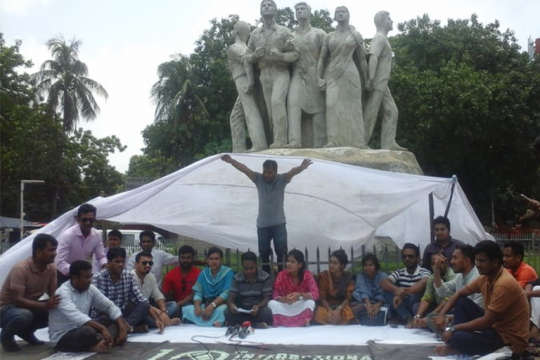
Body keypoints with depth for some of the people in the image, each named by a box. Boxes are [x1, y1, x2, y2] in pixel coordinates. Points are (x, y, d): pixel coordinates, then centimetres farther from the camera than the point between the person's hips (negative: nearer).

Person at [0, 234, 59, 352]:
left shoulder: (51, 268, -8)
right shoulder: (20, 269, -28)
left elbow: (53, 294, -2)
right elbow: (18, 300, -31)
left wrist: (57, 302, -26)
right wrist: (45, 305, -41)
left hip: (30, 307, 6)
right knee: (24, 316, -39)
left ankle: (26, 332, 8)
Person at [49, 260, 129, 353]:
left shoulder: (90, 289, 0)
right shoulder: (63, 293, -22)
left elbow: (110, 306, 2)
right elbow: (76, 317, -36)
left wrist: (122, 328, -12)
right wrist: (102, 328, -43)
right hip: (62, 337, -8)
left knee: (115, 320, -4)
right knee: (88, 331, -37)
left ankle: (103, 342, -28)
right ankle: (104, 342, -8)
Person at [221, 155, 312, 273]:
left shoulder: (282, 179, -10)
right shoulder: (259, 179, -6)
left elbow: (292, 172, -29)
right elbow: (245, 169, -18)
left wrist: (301, 167, -51)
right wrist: (231, 161, -33)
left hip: (279, 223, -2)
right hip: (262, 224, 2)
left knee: (281, 252, 4)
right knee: (264, 253, 11)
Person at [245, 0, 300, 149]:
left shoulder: (284, 31, 3)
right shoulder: (254, 33, 12)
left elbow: (295, 54, -1)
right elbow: (247, 57, 13)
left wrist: (280, 55, -18)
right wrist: (255, 55, -9)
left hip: (281, 72, -4)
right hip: (264, 75, 4)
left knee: (277, 101, -25)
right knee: (271, 109, 4)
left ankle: (280, 140, -26)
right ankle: (277, 141, 11)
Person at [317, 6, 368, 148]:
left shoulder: (356, 36, 8)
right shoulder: (329, 37, 11)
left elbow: (361, 60, 9)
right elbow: (322, 59, 9)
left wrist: (366, 80, 6)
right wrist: (319, 78, -3)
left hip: (350, 74, -1)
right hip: (332, 75, 1)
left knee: (351, 107, -3)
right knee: (333, 106, -8)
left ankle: (353, 142, 1)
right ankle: (334, 141, -9)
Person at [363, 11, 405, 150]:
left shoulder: (383, 38, 19)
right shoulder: (379, 37, -12)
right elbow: (373, 58, -25)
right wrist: (371, 79, -32)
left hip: (383, 84, 10)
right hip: (377, 83, -10)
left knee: (391, 111, 8)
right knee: (370, 113, -6)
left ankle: (389, 144, 9)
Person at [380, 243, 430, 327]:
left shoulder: (424, 272, -4)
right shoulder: (399, 273, 6)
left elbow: (423, 283, -28)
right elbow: (383, 283, -10)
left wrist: (403, 293, -42)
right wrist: (397, 290, -33)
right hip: (402, 307, 4)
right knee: (388, 290, -18)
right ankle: (408, 318, -27)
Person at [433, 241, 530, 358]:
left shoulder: (504, 284, -26)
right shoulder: (486, 277, 2)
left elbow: (486, 322, -26)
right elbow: (460, 294, 15)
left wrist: (454, 328, -18)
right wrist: (441, 314, 0)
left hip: (509, 339, -9)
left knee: (458, 338, -28)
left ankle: (458, 349, 7)